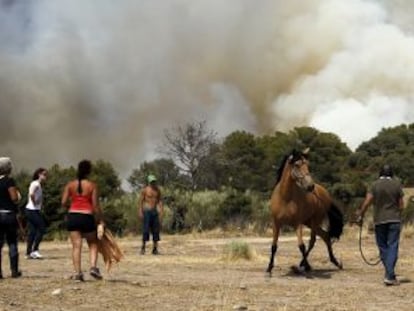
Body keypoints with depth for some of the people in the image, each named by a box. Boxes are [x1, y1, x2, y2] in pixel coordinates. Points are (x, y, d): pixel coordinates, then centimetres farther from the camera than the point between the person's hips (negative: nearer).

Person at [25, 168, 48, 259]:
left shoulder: (38, 184, 16)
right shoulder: (36, 184, -13)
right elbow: (31, 194, -29)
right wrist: (35, 203, -17)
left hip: (31, 210, 9)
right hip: (33, 210, -9)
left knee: (32, 231, 9)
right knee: (41, 228, -7)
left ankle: (28, 253, 11)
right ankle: (34, 250, -7)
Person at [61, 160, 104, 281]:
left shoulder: (70, 185, 4)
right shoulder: (92, 186, -2)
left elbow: (63, 203, 1)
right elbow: (95, 205, -5)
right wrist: (100, 221, 2)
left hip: (72, 216, 2)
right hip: (87, 217, -2)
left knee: (76, 246, 3)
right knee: (93, 244, 14)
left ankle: (77, 272, -4)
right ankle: (93, 267, -3)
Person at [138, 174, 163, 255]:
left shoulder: (157, 190, 10)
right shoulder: (145, 190, -2)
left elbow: (159, 201, 12)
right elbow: (140, 201, -2)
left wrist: (161, 211, 3)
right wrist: (140, 211, -10)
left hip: (155, 211, 4)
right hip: (147, 211, -4)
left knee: (156, 230, 2)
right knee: (146, 229, -9)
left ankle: (155, 249, 7)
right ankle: (143, 247, 2)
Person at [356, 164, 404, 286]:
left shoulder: (375, 185, -3)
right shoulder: (397, 184, -1)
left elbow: (367, 202, -8)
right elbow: (401, 205, -1)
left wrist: (360, 215, 4)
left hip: (379, 220, 0)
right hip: (394, 220, 0)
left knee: (383, 247, 11)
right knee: (392, 247, -1)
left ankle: (390, 274, 17)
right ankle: (389, 276, -12)